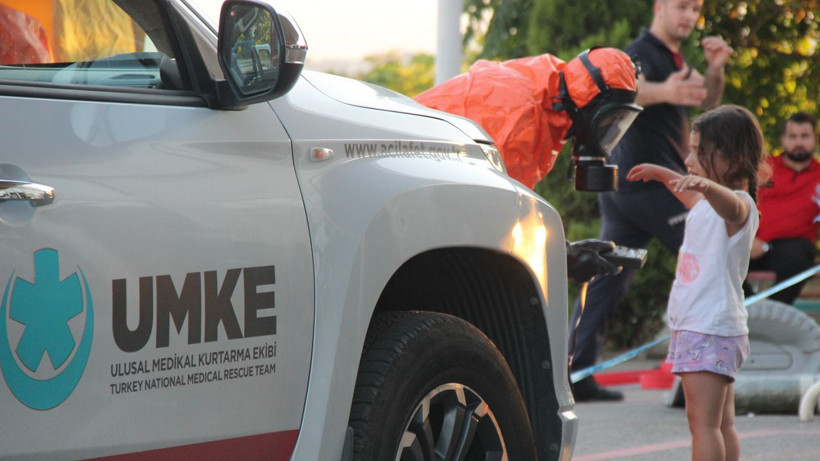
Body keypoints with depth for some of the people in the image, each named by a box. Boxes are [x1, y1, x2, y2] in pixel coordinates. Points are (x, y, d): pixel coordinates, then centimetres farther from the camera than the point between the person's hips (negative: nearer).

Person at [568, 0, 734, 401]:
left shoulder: (673, 59, 22)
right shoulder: (642, 52, -11)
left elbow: (706, 102, 19)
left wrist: (715, 69, -2)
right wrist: (664, 91, -53)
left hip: (622, 184, 10)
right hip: (649, 183, -10)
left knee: (606, 277, 3)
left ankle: (576, 373, -1)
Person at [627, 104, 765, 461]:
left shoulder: (738, 204, -14)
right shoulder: (706, 203, 17)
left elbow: (728, 203, -39)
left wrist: (705, 185, -59)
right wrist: (661, 174, 53)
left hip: (710, 330, -10)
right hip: (691, 325, 10)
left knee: (704, 421, -15)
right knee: (722, 424, 10)